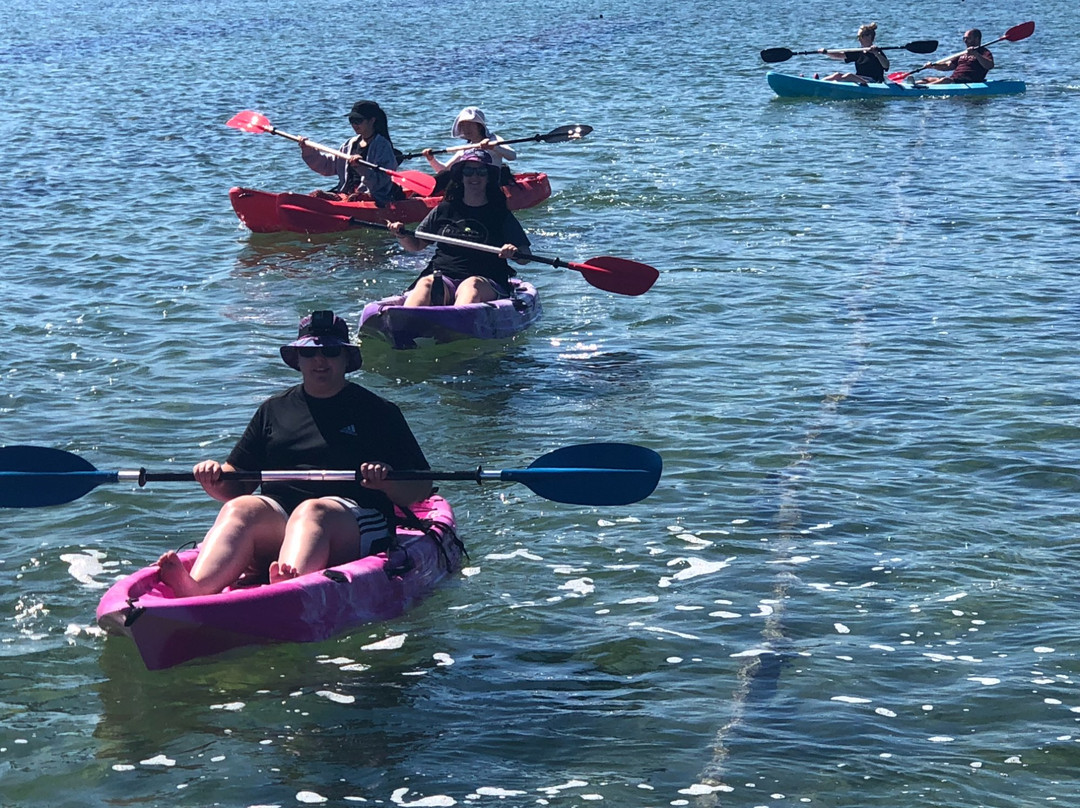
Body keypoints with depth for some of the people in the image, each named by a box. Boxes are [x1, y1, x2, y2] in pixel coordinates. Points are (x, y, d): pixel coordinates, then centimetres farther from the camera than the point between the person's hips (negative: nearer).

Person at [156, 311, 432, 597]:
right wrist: (215, 481, -2)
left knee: (311, 512, -36)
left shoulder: (378, 412, 14)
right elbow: (235, 487, 22)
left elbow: (421, 490, 9)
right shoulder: (274, 409, 23)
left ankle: (289, 588, -68)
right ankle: (196, 589, -57)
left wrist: (388, 481, -13)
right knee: (239, 509, -29)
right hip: (275, 516, 3)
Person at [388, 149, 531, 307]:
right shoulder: (444, 210, 16)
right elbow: (415, 245, 19)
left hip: (486, 284, -2)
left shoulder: (500, 214, 10)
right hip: (443, 278, 2)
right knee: (426, 283, -32)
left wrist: (514, 252, -18)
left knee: (470, 285, -37)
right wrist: (401, 235, -2)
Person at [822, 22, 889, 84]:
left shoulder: (877, 51, -3)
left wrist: (877, 54, -36)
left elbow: (886, 66, -20)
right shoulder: (859, 52, 16)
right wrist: (826, 52, -4)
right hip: (858, 80, 6)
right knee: (838, 75, -17)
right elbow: (840, 55, 11)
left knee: (849, 76, -31)